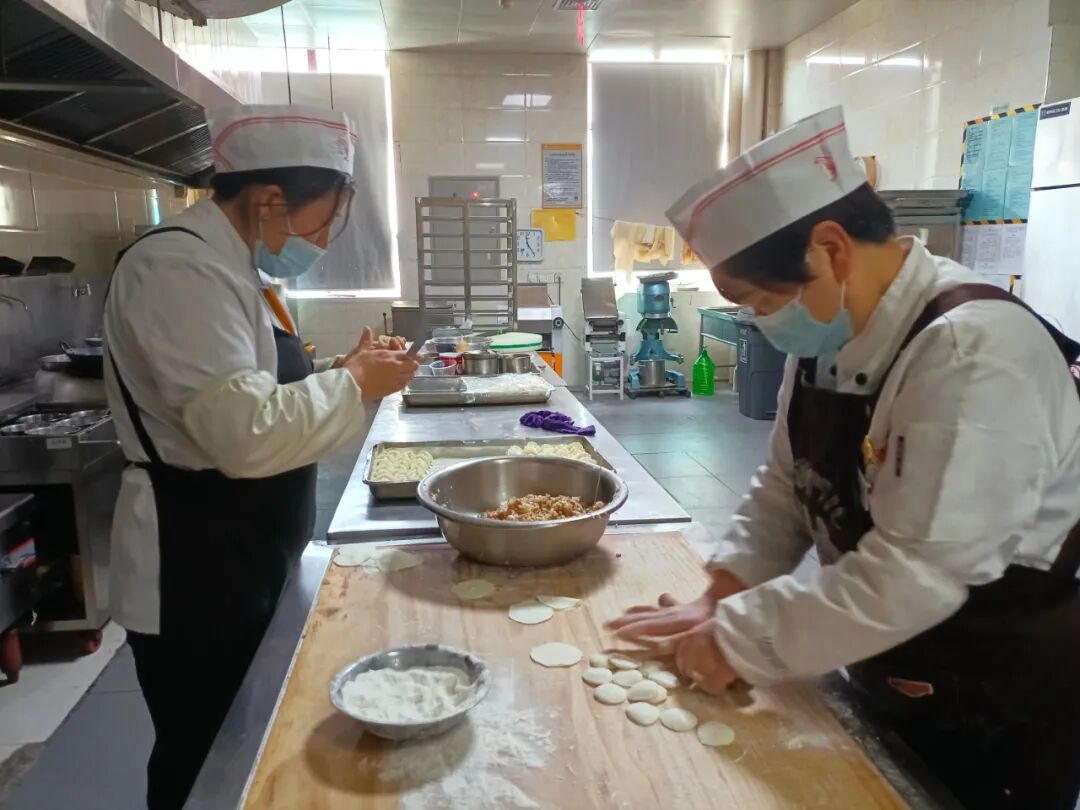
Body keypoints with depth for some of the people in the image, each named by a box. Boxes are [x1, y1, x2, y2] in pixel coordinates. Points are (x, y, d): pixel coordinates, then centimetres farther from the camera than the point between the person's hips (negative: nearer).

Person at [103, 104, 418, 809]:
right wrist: (352, 385, -17)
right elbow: (247, 434, -31)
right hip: (196, 573, -10)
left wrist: (346, 374, 4)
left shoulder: (226, 264, 10)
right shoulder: (182, 268, -22)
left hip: (247, 560, 10)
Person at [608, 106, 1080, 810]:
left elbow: (914, 574, -33)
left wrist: (741, 640, -24)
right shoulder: (830, 336, -3)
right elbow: (787, 485, 4)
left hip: (1010, 715, -7)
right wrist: (723, 600, -8)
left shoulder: (976, 354, -30)